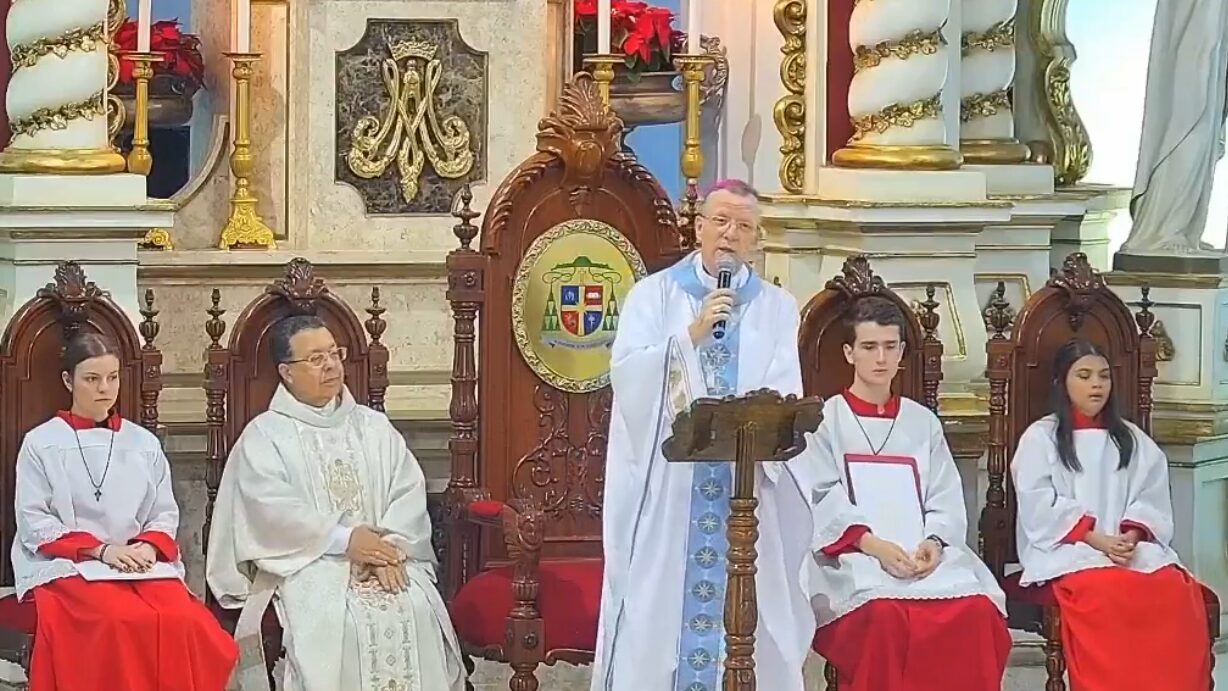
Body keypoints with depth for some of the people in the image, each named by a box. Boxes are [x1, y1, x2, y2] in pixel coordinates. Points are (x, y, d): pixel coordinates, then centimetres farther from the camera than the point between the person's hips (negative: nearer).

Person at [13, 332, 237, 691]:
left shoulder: (144, 443, 16)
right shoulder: (40, 444, 6)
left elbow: (165, 516, 14)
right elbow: (34, 524, -1)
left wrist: (148, 547, -10)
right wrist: (100, 550, -13)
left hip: (142, 563, 3)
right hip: (67, 565, -3)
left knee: (185, 622, -29)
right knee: (123, 621, -35)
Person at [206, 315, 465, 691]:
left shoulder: (374, 426, 18)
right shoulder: (264, 434, 6)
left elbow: (409, 491, 6)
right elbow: (270, 508, -9)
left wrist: (391, 545, -14)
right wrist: (343, 539, -18)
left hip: (385, 556, 3)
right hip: (305, 563, -3)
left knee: (416, 612, -26)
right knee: (334, 620, -33)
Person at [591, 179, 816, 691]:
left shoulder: (777, 309, 9)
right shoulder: (654, 295, 6)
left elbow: (786, 397, -1)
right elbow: (628, 374, -8)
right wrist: (691, 335, -17)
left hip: (747, 487, 1)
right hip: (666, 485, -1)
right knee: (661, 606, -5)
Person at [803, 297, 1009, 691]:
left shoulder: (923, 422, 23)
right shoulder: (826, 421, 11)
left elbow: (946, 500, 14)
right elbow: (823, 501, -1)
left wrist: (934, 542, -9)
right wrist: (873, 545, -17)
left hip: (926, 558, 3)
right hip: (853, 561, -3)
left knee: (977, 613, -29)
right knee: (886, 616, -38)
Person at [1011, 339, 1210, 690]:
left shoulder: (1132, 440, 21)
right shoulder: (1040, 438, 8)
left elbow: (1152, 500, 11)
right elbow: (1040, 509, -4)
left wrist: (1132, 536, -11)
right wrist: (1096, 540, -15)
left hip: (1132, 547, 4)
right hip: (1065, 550, -4)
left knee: (1179, 594, -29)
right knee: (1107, 593, -38)